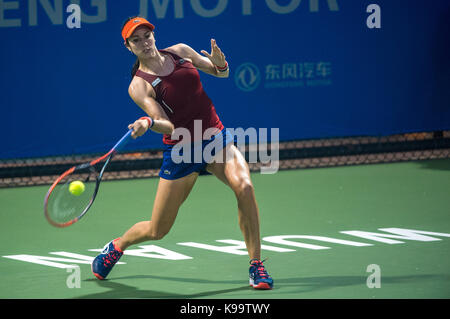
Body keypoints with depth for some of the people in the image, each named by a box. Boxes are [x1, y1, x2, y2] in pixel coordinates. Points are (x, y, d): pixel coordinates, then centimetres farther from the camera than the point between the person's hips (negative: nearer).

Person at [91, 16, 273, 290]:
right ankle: (117, 246, 41)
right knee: (157, 231, 5)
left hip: (217, 139, 3)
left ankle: (256, 265, -18)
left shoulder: (180, 51, 3)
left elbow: (221, 73, 13)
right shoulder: (139, 86, -10)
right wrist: (148, 123, -42)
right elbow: (168, 125, -20)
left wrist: (220, 63, -10)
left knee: (244, 187, -29)